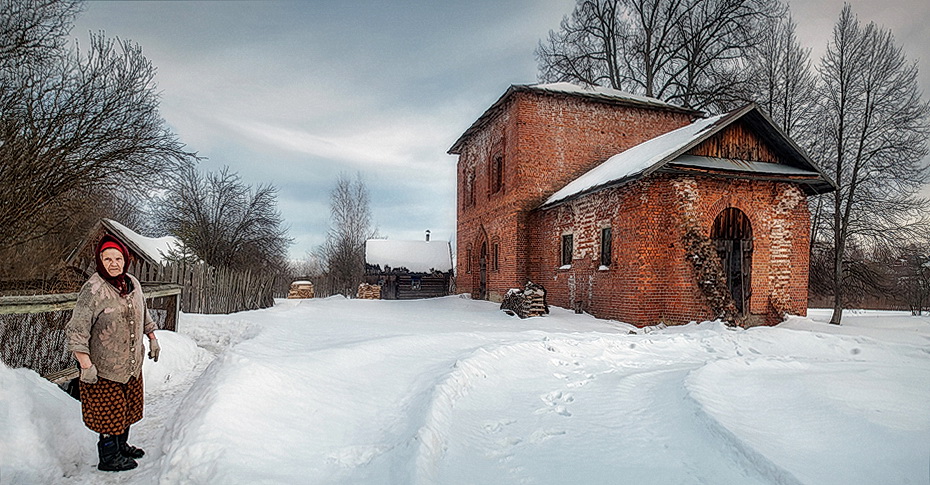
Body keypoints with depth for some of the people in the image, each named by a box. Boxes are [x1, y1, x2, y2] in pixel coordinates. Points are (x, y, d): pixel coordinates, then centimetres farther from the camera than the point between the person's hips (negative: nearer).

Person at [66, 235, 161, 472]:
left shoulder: (133, 283, 2)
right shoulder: (93, 289, -19)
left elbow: (143, 314, 18)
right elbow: (77, 331, -19)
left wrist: (152, 339, 19)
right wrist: (86, 366, -21)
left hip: (132, 363, 7)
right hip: (105, 367, -7)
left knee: (128, 407, 20)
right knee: (109, 411, 5)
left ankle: (122, 446, 39)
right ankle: (109, 458, 23)